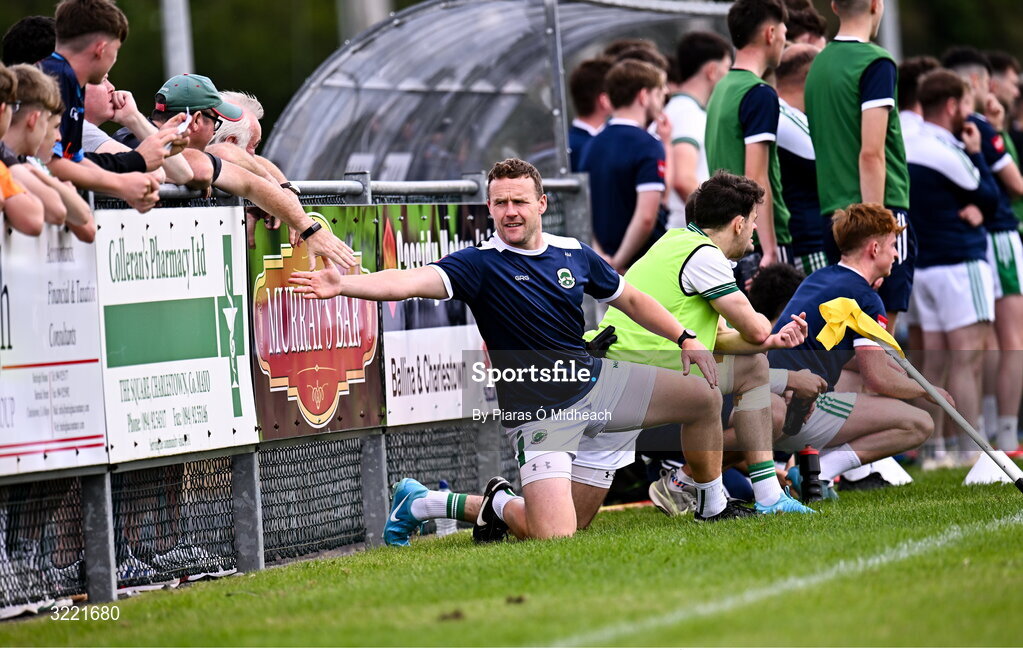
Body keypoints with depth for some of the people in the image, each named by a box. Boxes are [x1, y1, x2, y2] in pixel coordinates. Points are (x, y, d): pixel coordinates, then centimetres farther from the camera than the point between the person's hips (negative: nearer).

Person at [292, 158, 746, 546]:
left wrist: (685, 338, 9)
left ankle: (712, 506, 31)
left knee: (704, 398, 9)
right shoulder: (480, 264, -14)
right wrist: (344, 284, -45)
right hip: (541, 413, -6)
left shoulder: (573, 253, 3)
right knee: (553, 535, -21)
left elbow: (629, 299, 19)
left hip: (597, 380, 6)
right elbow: (411, 281, -29)